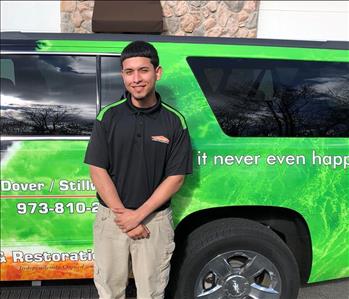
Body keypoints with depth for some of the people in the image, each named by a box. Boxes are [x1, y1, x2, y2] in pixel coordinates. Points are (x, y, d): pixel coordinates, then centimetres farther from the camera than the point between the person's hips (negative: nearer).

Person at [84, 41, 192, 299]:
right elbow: (97, 170, -5)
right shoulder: (108, 116, -3)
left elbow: (176, 177, -6)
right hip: (111, 217, 1)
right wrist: (121, 213, -12)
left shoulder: (175, 121, -5)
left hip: (156, 220, 0)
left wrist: (138, 215, -13)